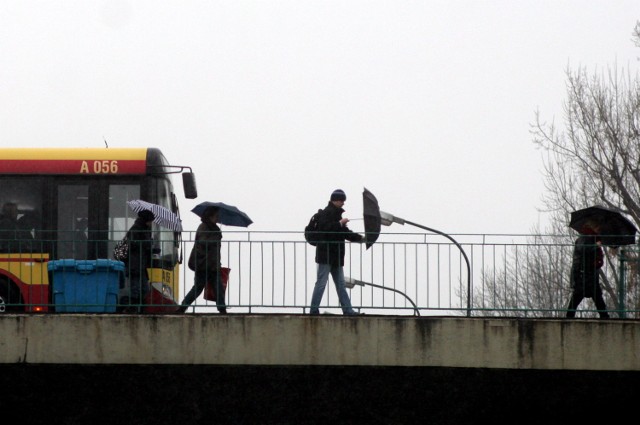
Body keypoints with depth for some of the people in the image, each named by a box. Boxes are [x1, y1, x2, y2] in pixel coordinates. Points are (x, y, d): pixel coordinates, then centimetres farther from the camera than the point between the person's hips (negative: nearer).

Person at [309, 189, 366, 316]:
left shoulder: (336, 213, 18)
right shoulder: (326, 213, -10)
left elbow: (345, 233, 25)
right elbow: (325, 229, -25)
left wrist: (360, 238, 17)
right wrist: (340, 223, -20)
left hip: (336, 256, 10)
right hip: (326, 255, -10)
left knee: (341, 284, 9)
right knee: (321, 283, -8)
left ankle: (347, 310, 11)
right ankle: (314, 309, -5)